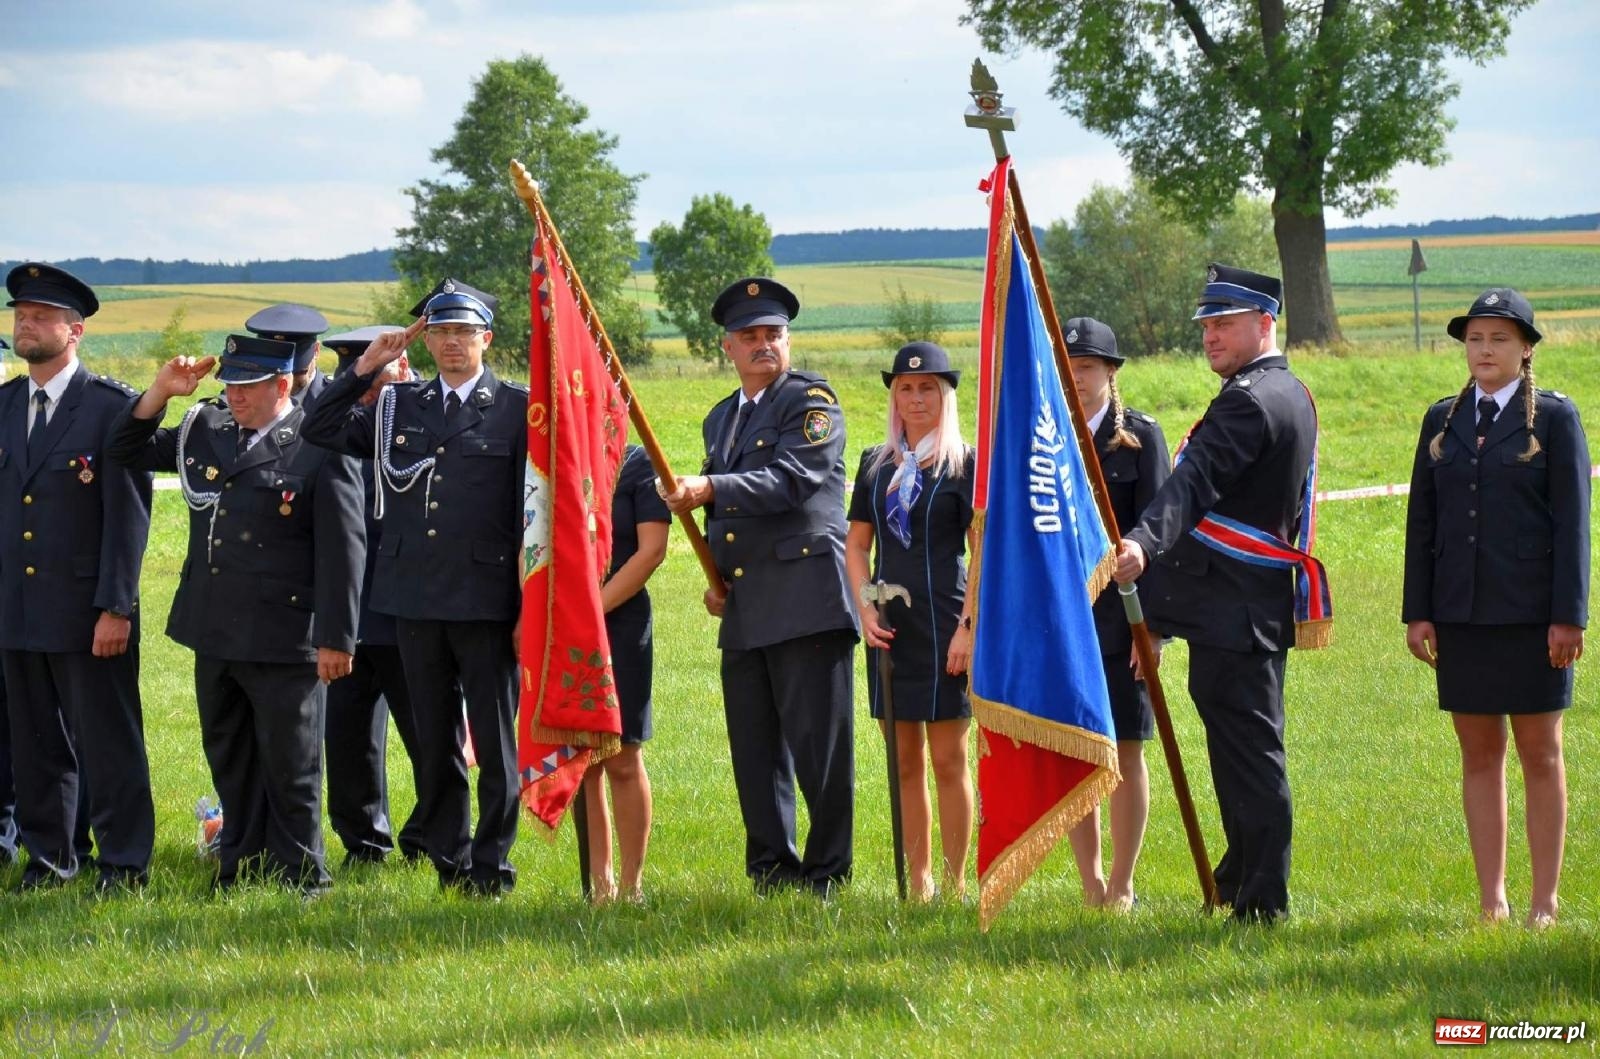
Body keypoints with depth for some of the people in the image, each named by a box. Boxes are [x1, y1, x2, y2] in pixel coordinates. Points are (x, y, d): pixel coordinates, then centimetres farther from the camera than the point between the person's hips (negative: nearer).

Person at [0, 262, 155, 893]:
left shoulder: (113, 407, -7)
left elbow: (129, 516, -9)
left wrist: (116, 608, -13)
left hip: (87, 611, -5)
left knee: (108, 740, 0)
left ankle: (124, 862, 9)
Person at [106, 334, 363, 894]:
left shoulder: (319, 448, -10)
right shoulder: (205, 429, 9)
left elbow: (342, 549, -11)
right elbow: (125, 450, 16)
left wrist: (336, 638, -13)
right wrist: (159, 392, -1)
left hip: (285, 640, -6)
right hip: (215, 635, 6)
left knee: (289, 766, 3)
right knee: (229, 761, 16)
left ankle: (300, 877, 14)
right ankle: (242, 865, 27)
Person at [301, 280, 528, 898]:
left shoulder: (519, 408, 0)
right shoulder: (400, 407, 12)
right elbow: (320, 430, 12)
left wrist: (532, 606, -7)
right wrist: (365, 368, 2)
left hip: (487, 602, -4)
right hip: (417, 602, 4)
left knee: (495, 742, 0)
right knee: (435, 743, 10)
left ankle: (491, 865, 8)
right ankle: (449, 862, 18)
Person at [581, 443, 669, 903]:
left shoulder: (638, 464, -1)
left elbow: (651, 550, -9)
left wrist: (595, 607, -14)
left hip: (620, 626, -4)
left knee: (622, 760, -1)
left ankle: (632, 885, 6)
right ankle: (599, 882, 13)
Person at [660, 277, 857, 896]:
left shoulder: (811, 399, -3)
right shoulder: (721, 419, 21)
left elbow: (791, 481, -17)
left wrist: (709, 489, -24)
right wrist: (715, 577, 14)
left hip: (806, 601, -7)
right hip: (744, 612, 7)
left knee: (818, 749, -6)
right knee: (754, 753, 8)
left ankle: (826, 878, 0)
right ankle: (771, 877, 14)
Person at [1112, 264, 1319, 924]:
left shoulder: (1247, 400, -18)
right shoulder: (1292, 394, 16)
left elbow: (1194, 480, -35)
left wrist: (1143, 542, -49)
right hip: (1266, 602, 13)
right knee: (1252, 749, 16)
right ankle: (1244, 880, 23)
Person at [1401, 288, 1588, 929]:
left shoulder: (1554, 418, 0)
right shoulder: (1443, 421, 11)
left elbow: (1573, 521, -4)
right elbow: (1422, 520, 11)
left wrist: (1568, 616, -11)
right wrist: (1417, 611, 4)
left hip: (1531, 613, -4)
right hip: (1461, 613, 4)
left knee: (1540, 754, 2)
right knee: (1479, 755, 5)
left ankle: (1545, 901, 6)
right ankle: (1491, 900, 10)